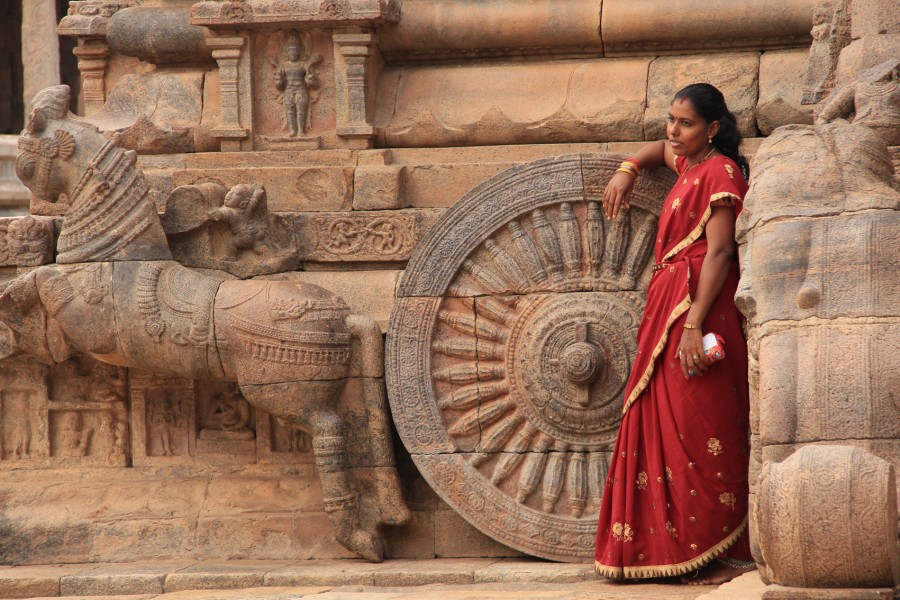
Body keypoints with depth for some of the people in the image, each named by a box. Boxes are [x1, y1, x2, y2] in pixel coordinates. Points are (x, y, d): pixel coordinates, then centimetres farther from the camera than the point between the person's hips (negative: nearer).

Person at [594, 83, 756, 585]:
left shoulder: (719, 171, -10)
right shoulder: (690, 165, 18)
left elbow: (719, 252, -18)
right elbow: (663, 149, 44)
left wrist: (694, 325, -25)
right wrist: (628, 170, 23)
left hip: (696, 308, -10)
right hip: (670, 308, 10)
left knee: (700, 433, -12)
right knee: (673, 428, 8)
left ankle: (726, 555, -13)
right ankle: (686, 548, 9)